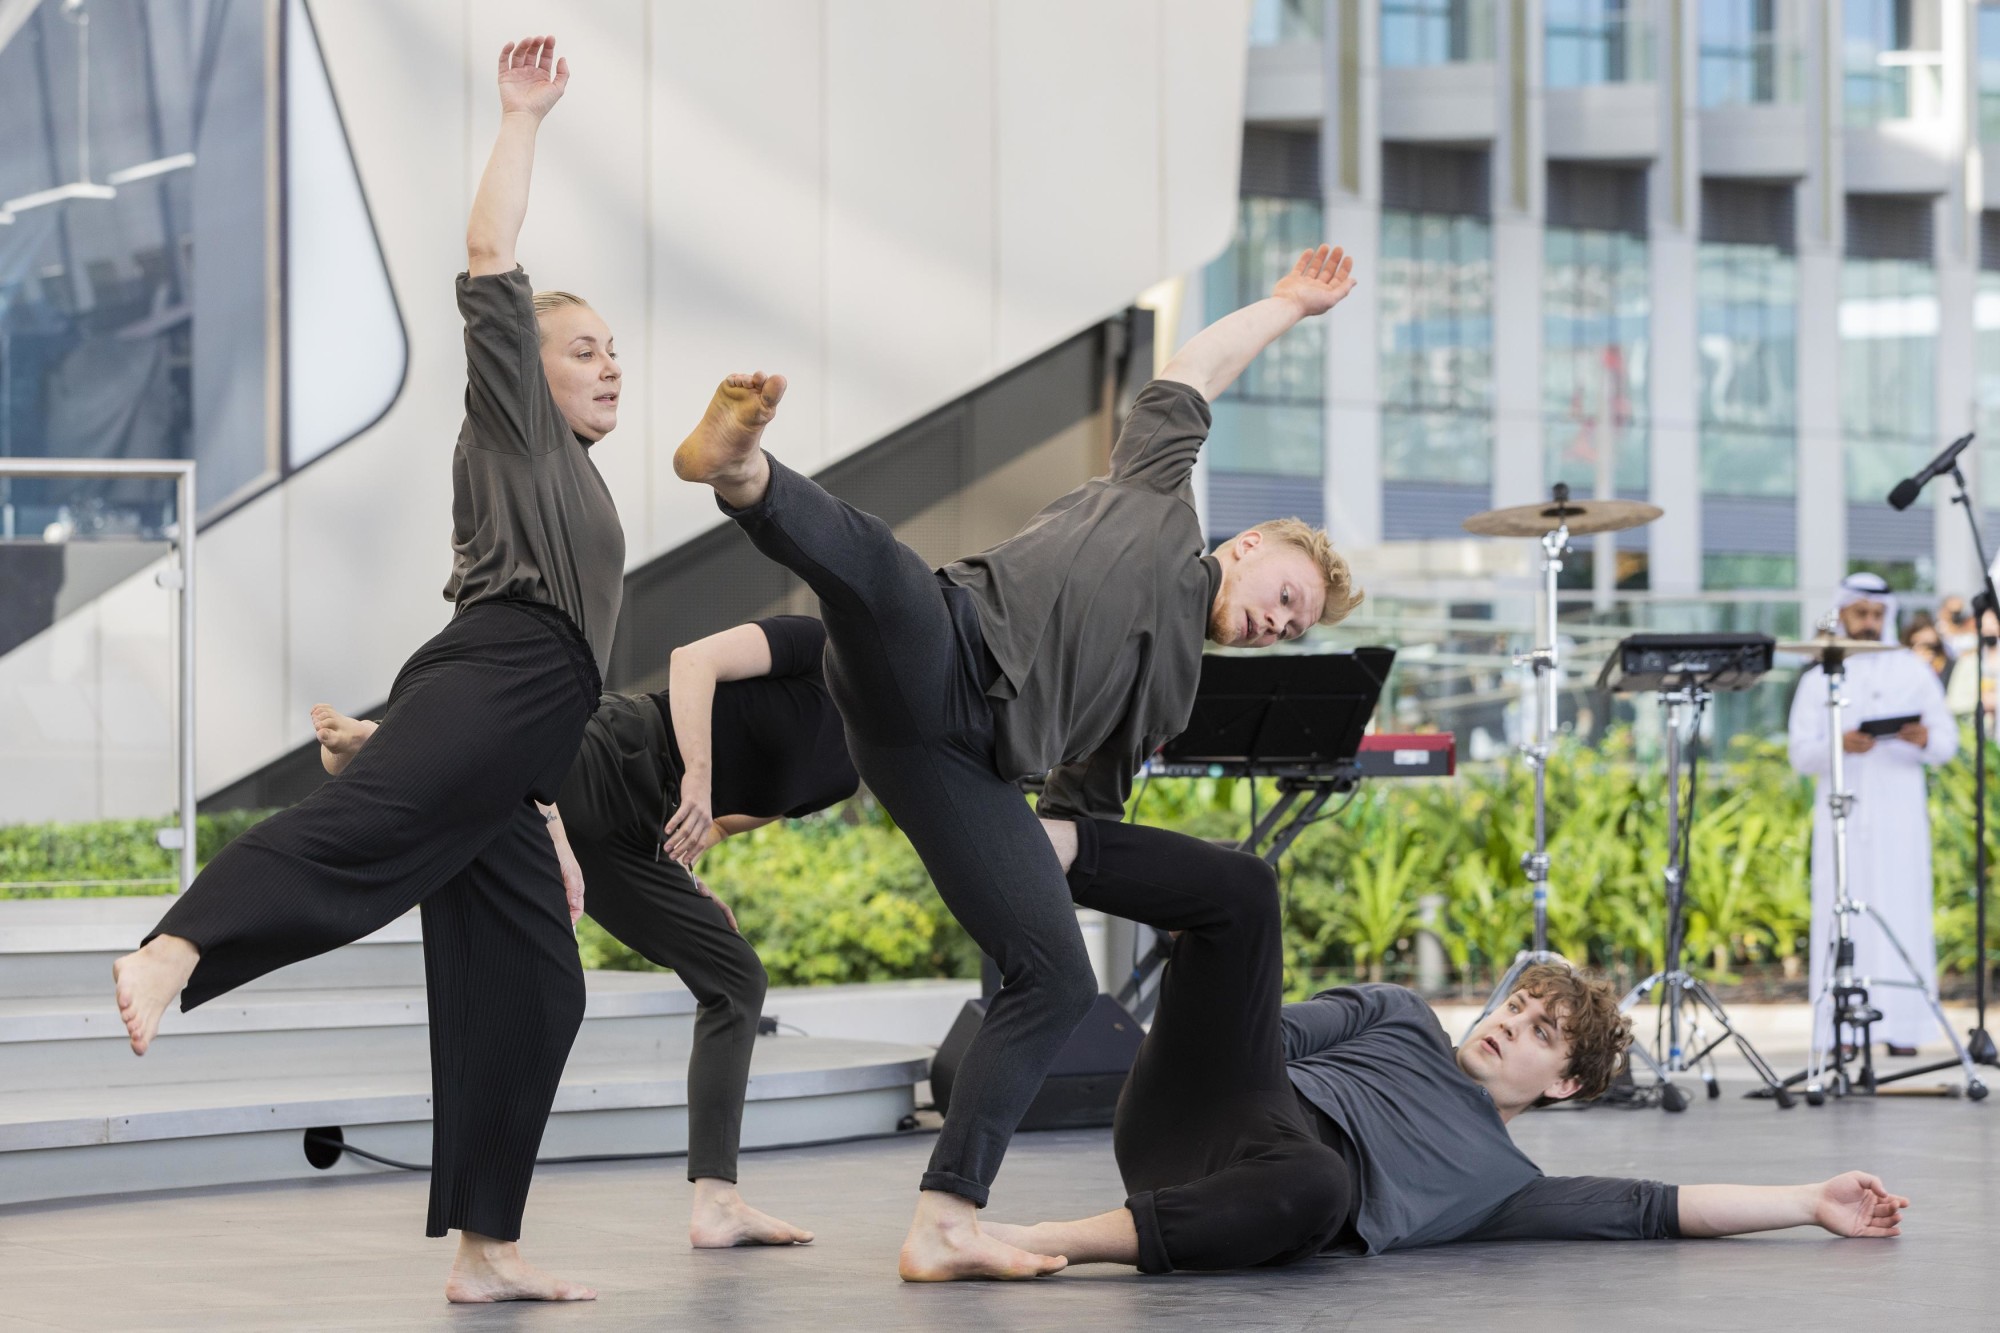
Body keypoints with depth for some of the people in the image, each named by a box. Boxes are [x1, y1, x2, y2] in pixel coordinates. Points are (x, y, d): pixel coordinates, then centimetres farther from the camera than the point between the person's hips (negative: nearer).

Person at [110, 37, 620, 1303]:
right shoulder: (513, 432, 17)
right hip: (480, 689, -8)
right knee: (362, 820, -35)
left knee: (527, 986, 3)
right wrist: (523, 121, 7)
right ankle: (173, 953, -60)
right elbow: (489, 271, 2)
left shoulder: (574, 491, 38)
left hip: (507, 766, 9)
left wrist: (552, 826, 30)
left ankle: (487, 1246, 1)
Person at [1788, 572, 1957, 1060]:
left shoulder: (1912, 671, 12)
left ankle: (1900, 1028, -4)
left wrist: (1924, 740, -16)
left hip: (1899, 814, 0)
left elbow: (1948, 744, 7)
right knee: (1842, 916, -6)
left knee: (1901, 913, -5)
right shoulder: (1818, 681, 11)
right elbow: (1801, 754, 2)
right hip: (1842, 814, 0)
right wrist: (1840, 745, -18)